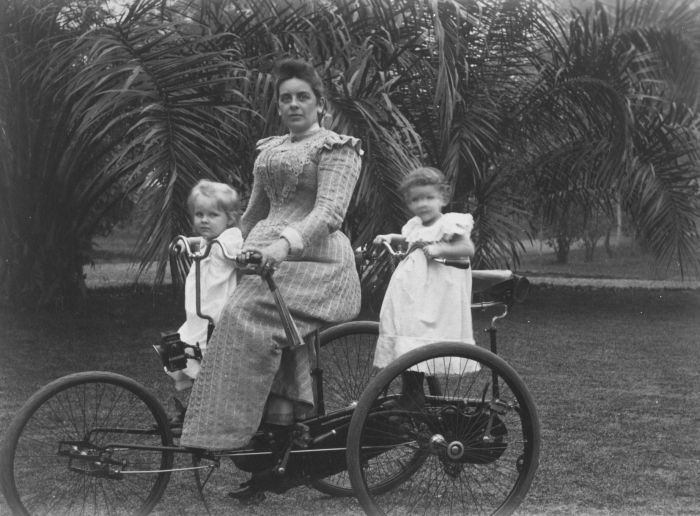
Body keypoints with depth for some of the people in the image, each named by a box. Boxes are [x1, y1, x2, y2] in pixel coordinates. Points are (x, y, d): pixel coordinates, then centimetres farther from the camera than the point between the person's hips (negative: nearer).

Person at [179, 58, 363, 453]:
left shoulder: (336, 147, 1)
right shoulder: (269, 148, 24)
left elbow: (331, 208, -16)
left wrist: (286, 242, -32)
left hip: (311, 259, -7)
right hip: (268, 257, 7)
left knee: (246, 318, -28)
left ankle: (228, 431, -30)